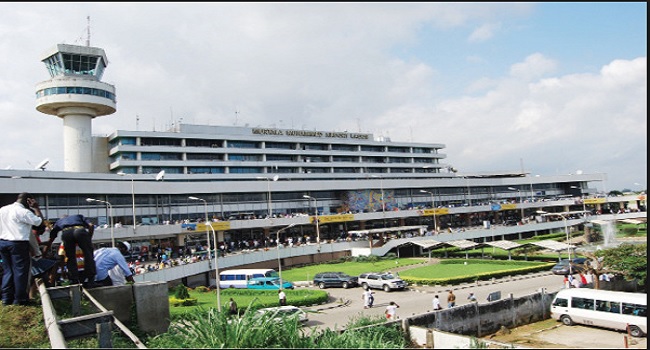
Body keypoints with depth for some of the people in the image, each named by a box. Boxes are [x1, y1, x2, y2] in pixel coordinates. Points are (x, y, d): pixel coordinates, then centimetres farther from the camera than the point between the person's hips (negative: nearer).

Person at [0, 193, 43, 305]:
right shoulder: (24, 212, -12)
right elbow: (38, 221, -9)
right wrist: (36, 208, -3)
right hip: (18, 244, -7)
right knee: (20, 271, 0)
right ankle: (19, 299, 4)